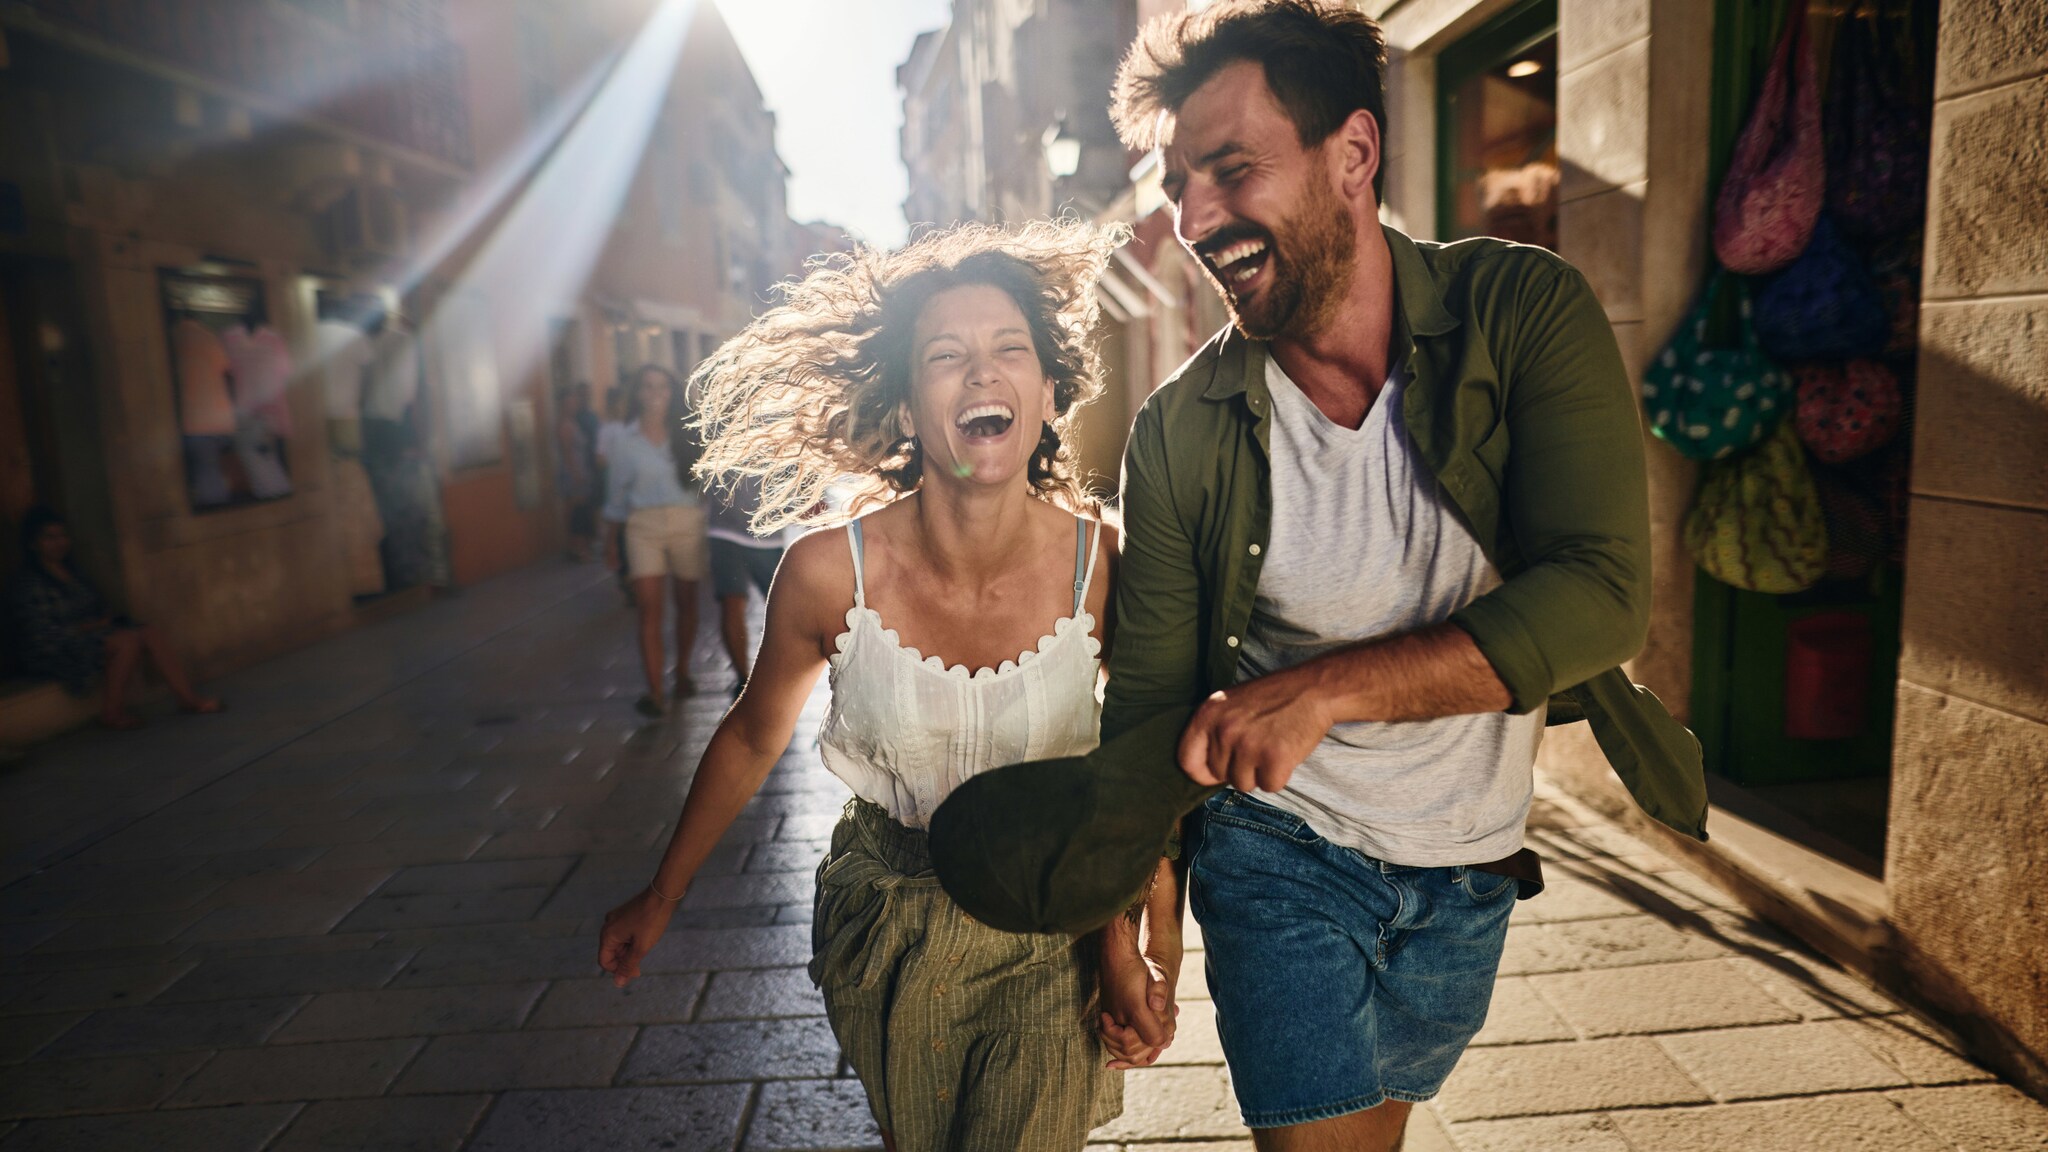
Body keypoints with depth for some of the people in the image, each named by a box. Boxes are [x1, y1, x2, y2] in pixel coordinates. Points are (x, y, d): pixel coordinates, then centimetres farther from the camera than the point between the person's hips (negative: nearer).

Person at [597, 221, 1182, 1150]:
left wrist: (1151, 951, -9)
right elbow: (752, 738, -2)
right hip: (888, 924, 1)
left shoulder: (1104, 568, -20)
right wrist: (659, 898, 9)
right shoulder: (829, 571, -20)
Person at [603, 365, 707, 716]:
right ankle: (655, 693, -10)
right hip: (644, 527, -1)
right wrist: (611, 539, 12)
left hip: (687, 523, 1)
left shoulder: (687, 435, 4)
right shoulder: (625, 442, 5)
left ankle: (682, 673, 30)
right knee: (649, 609, -9)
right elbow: (616, 493, 10)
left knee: (686, 603, 11)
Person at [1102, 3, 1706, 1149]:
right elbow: (1149, 700, -6)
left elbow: (1603, 595, -23)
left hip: (1475, 872, 2)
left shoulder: (1526, 311, -13)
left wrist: (1321, 688, -31)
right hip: (1280, 853, -1)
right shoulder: (1180, 429, -13)